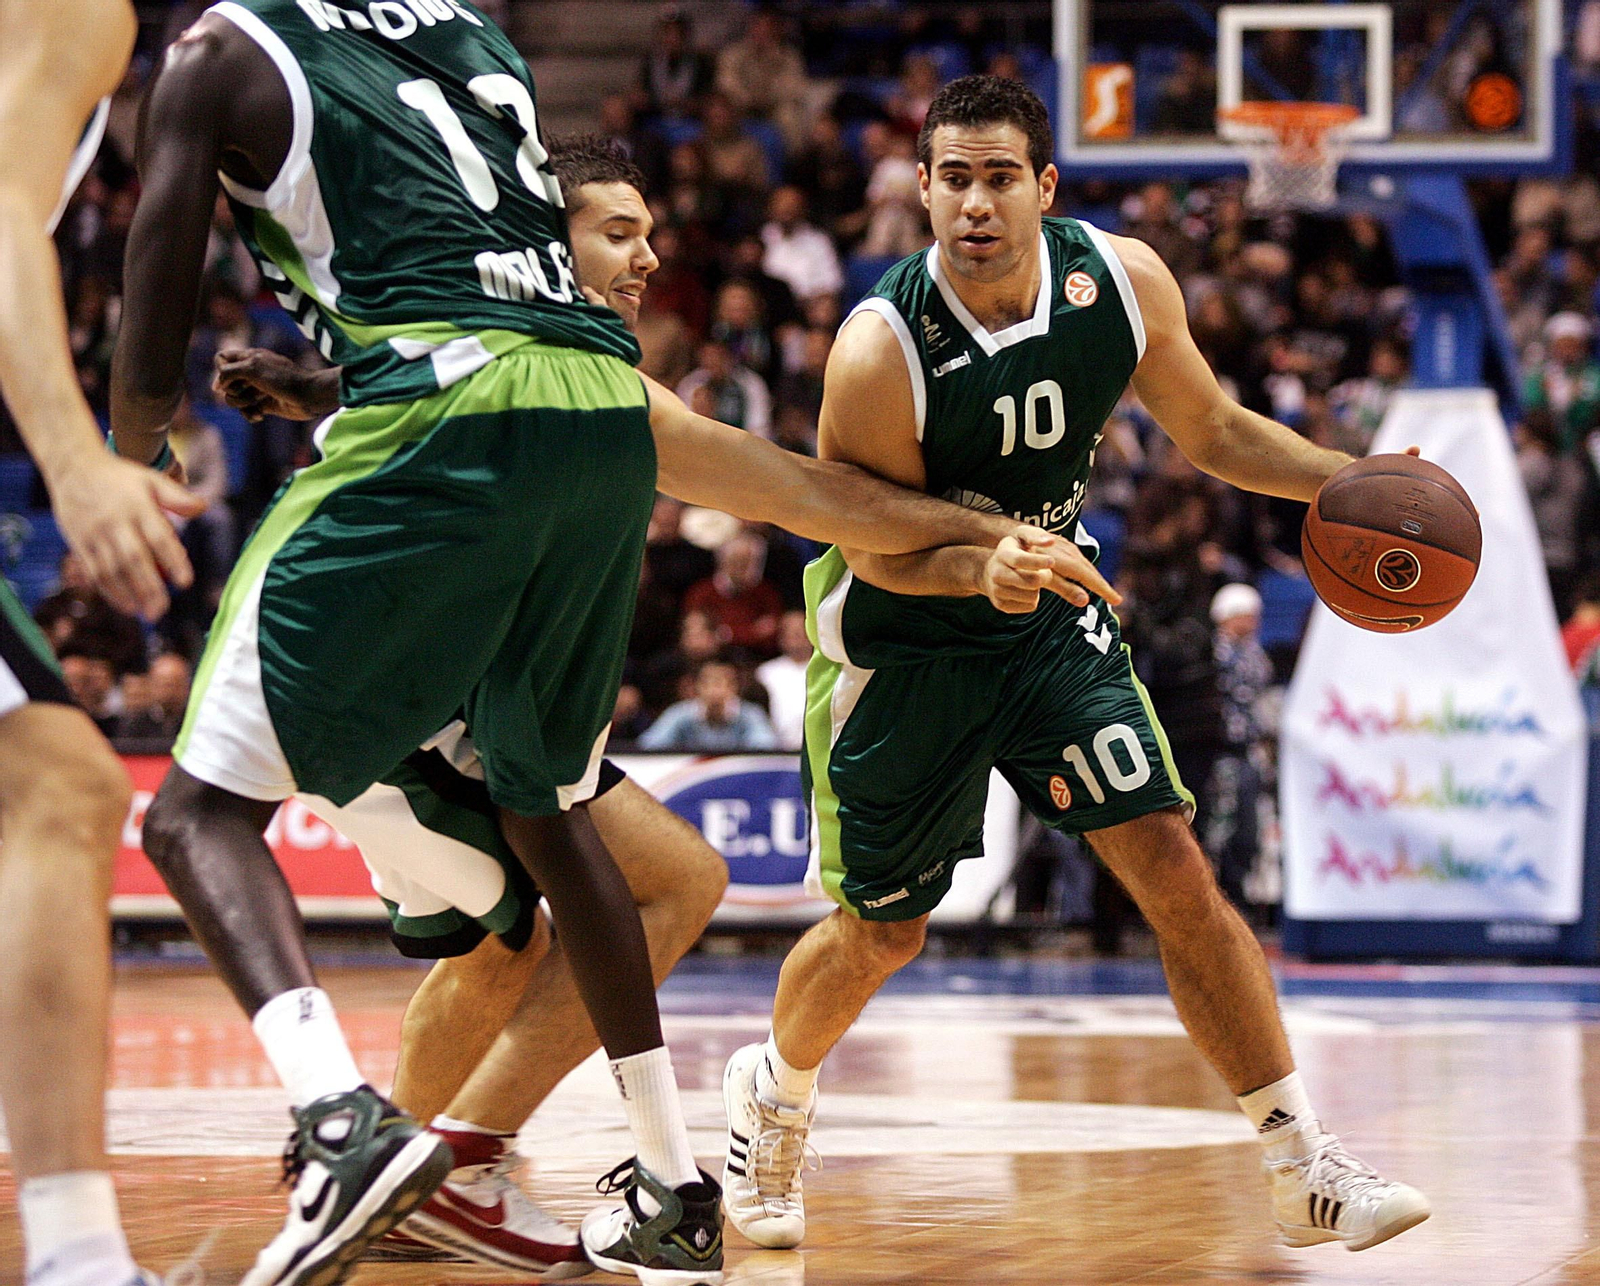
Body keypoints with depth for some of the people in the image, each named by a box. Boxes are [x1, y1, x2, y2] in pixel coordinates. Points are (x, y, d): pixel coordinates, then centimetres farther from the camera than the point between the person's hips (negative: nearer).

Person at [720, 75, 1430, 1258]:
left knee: (1176, 872, -8)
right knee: (879, 935, 9)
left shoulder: (1123, 282, -16)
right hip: (901, 641, -3)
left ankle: (1310, 1173, -4)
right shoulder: (881, 350, -29)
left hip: (1049, 623, 3)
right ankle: (770, 1097, 42)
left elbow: (1212, 430, 1)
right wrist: (984, 566, -40)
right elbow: (882, 554, -19)